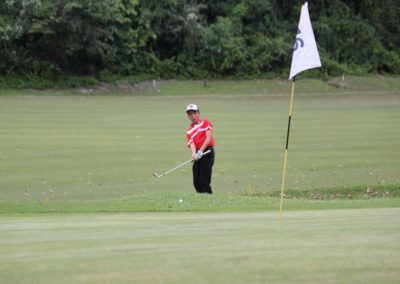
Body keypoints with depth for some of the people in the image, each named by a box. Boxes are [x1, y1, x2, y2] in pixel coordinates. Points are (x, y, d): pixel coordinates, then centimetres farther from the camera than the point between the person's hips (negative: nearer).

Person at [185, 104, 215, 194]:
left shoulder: (206, 123, 4)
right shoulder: (189, 131, 15)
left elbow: (209, 137, -9)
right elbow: (192, 143, -1)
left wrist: (201, 151, -20)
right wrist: (193, 154, -23)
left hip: (207, 152, -5)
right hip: (198, 155, 5)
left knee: (204, 181, -14)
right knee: (196, 181, 2)